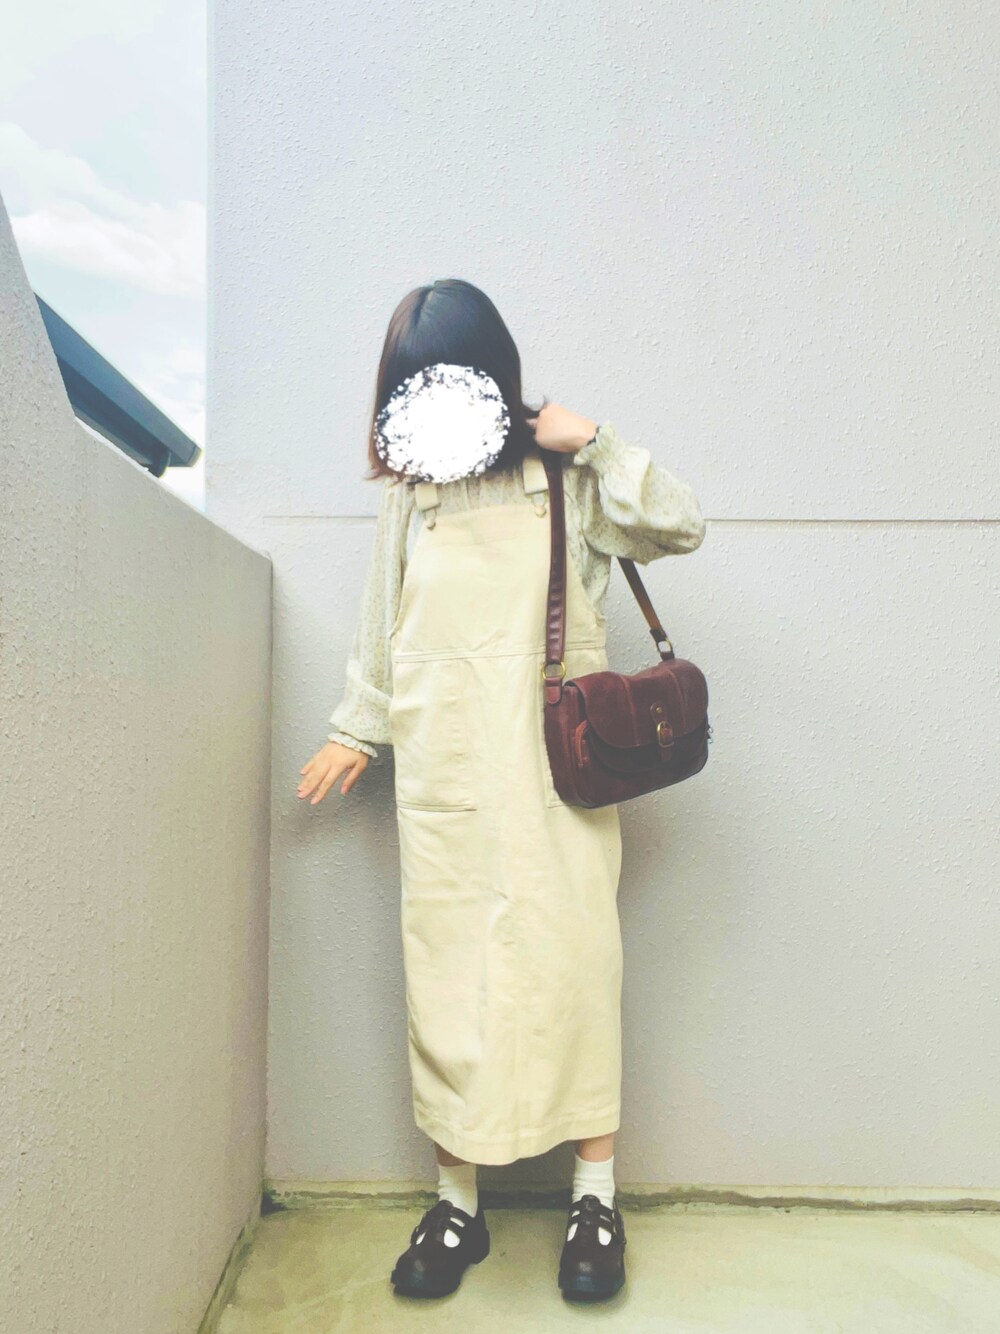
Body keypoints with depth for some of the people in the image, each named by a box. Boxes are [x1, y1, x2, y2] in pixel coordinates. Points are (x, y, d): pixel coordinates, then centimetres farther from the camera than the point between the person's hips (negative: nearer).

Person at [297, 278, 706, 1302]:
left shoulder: (563, 479, 5)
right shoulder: (407, 493, 12)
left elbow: (678, 525, -1)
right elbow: (381, 623, 19)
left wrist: (592, 439, -7)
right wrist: (354, 730, 21)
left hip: (555, 764, -2)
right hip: (443, 776, 2)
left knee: (569, 958, -1)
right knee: (446, 971, 4)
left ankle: (594, 1192, 17)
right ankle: (456, 1201, 20)